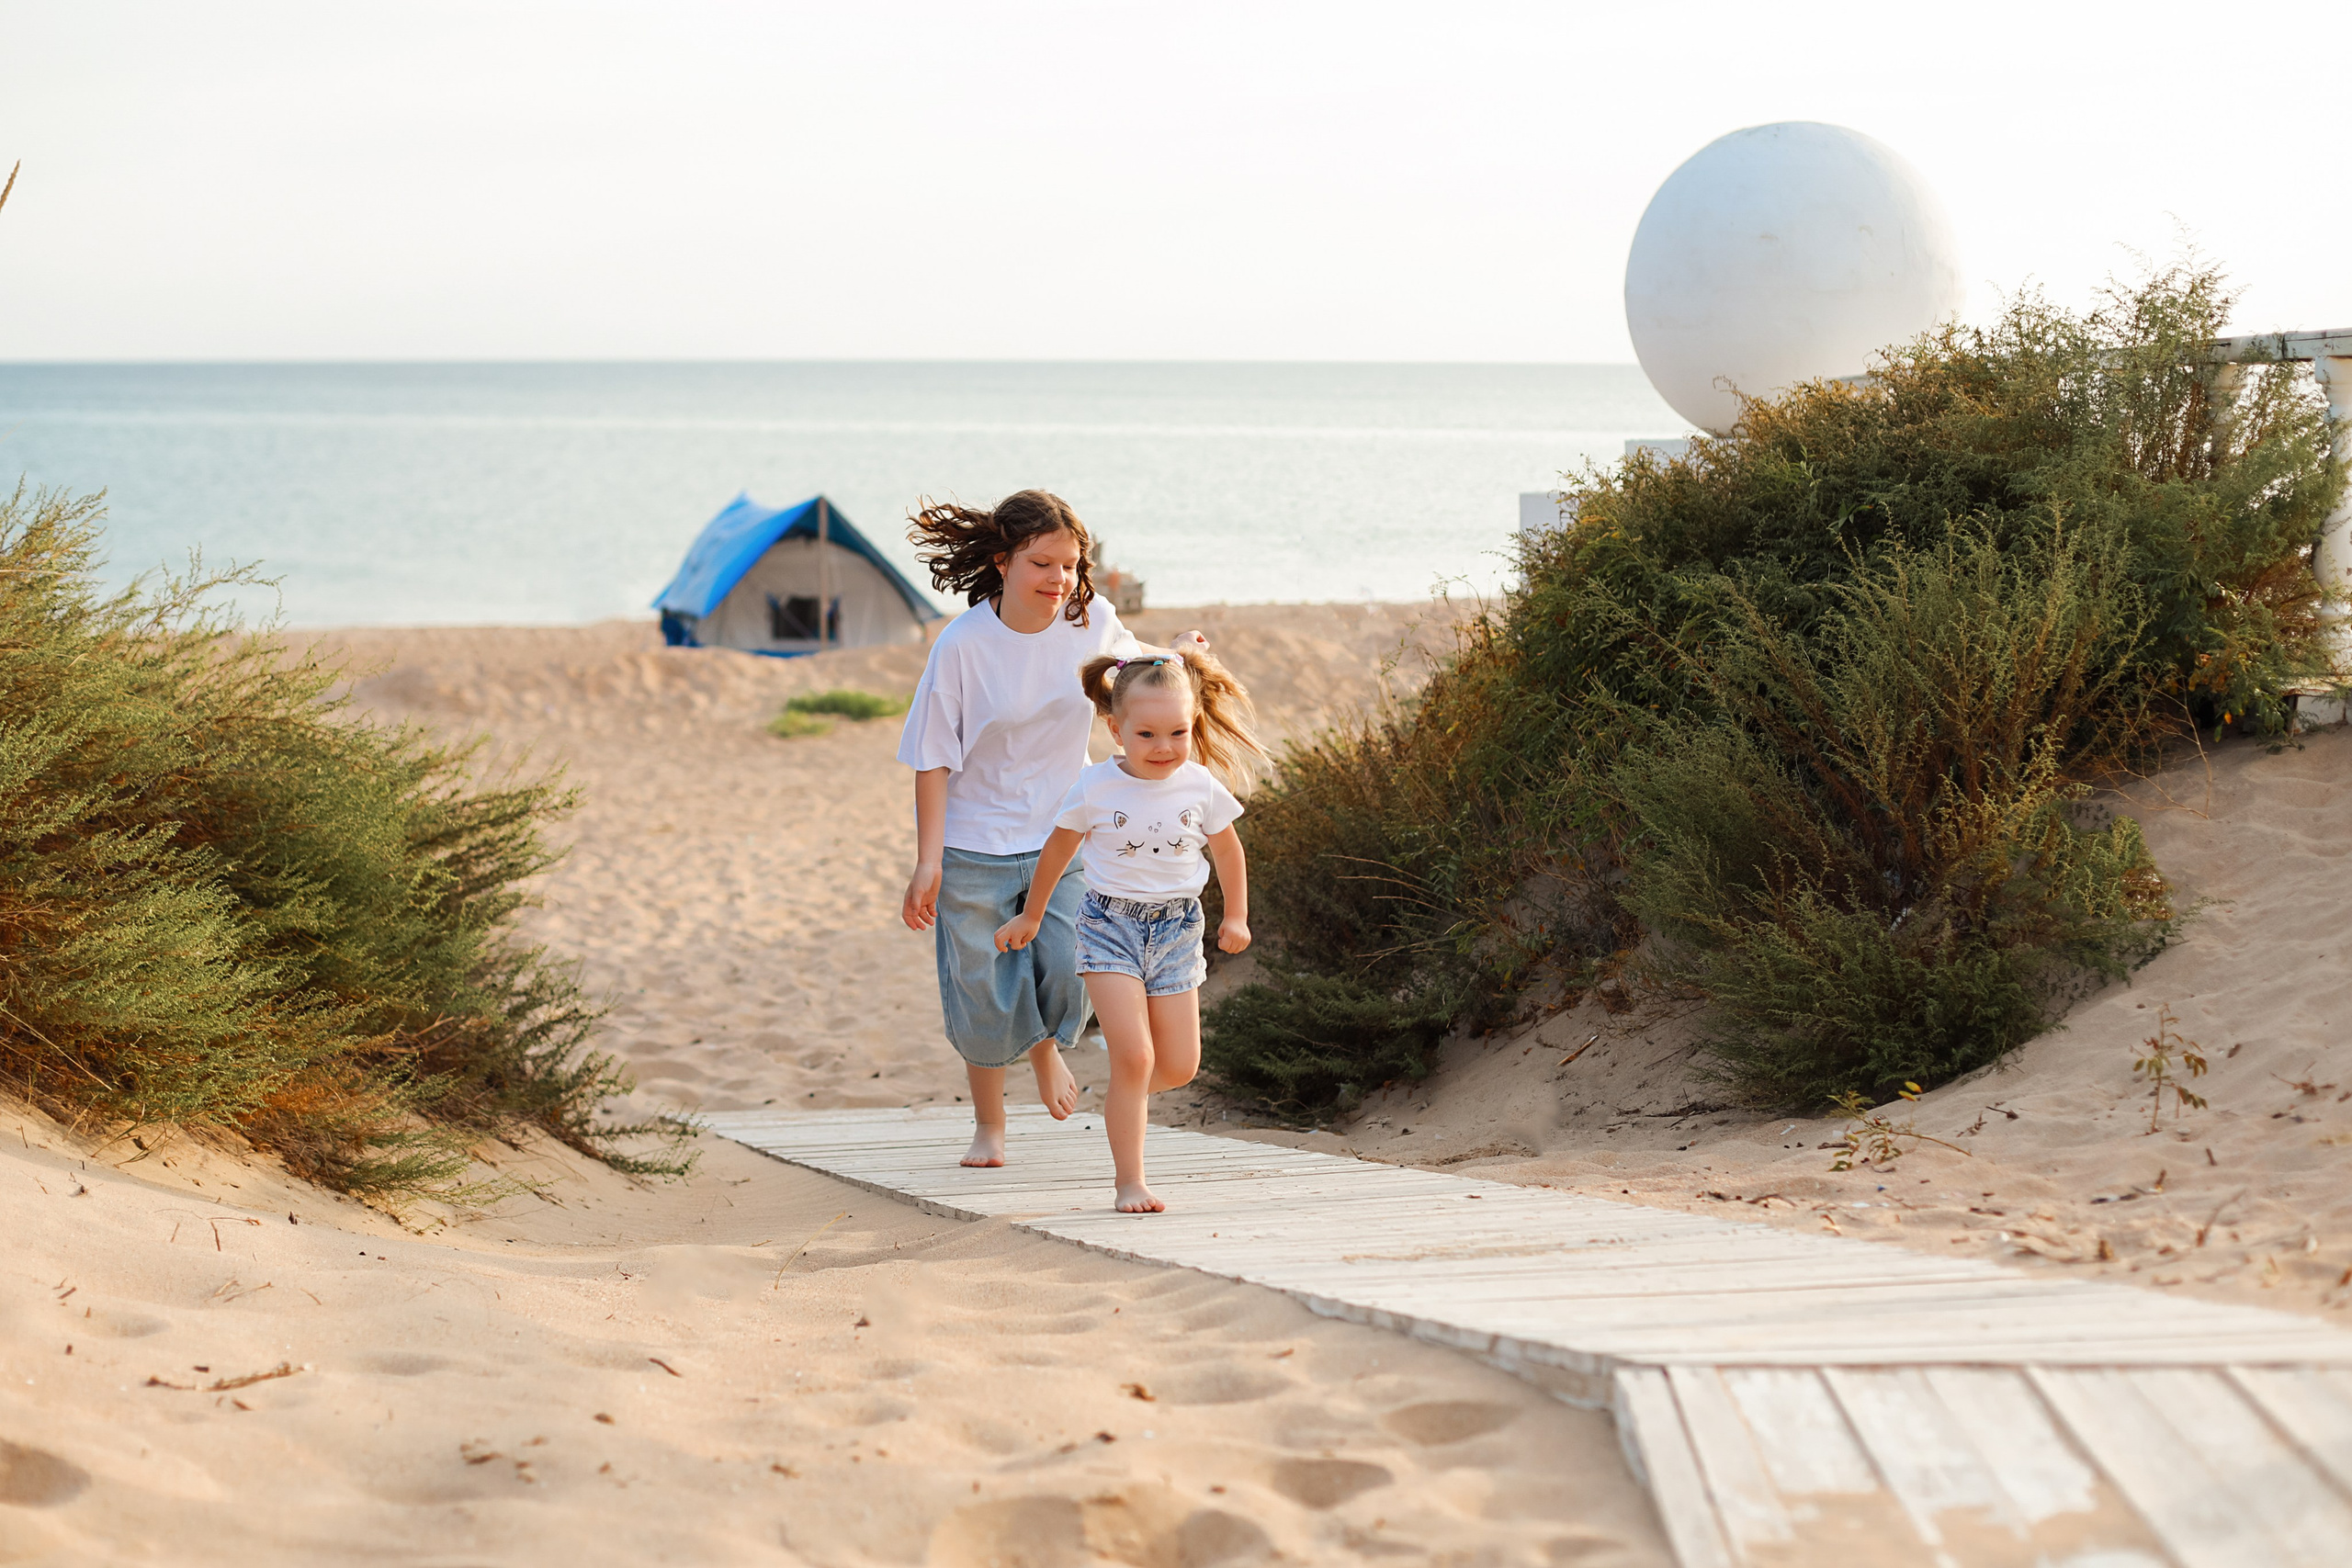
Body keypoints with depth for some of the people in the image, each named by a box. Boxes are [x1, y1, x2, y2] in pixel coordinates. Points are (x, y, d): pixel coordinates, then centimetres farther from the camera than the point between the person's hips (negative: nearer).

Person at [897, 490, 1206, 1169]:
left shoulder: (1092, 621, -8)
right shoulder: (963, 644, -18)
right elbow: (934, 758, -14)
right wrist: (928, 861, -16)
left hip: (1064, 836, 2)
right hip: (977, 843, -2)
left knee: (1069, 969, -13)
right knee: (983, 996, 5)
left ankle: (1046, 1043, 25)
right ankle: (989, 1125, 31)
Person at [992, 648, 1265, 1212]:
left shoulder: (1201, 786, -4)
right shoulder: (1096, 787, -10)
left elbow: (1226, 848, 15)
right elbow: (1057, 850, 6)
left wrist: (1236, 916, 14)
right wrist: (1029, 917, 15)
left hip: (1176, 932, 3)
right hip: (1111, 926, -3)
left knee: (1180, 1066, 3)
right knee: (1133, 1056, -15)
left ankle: (1126, 1096, 37)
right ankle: (1129, 1181, -6)